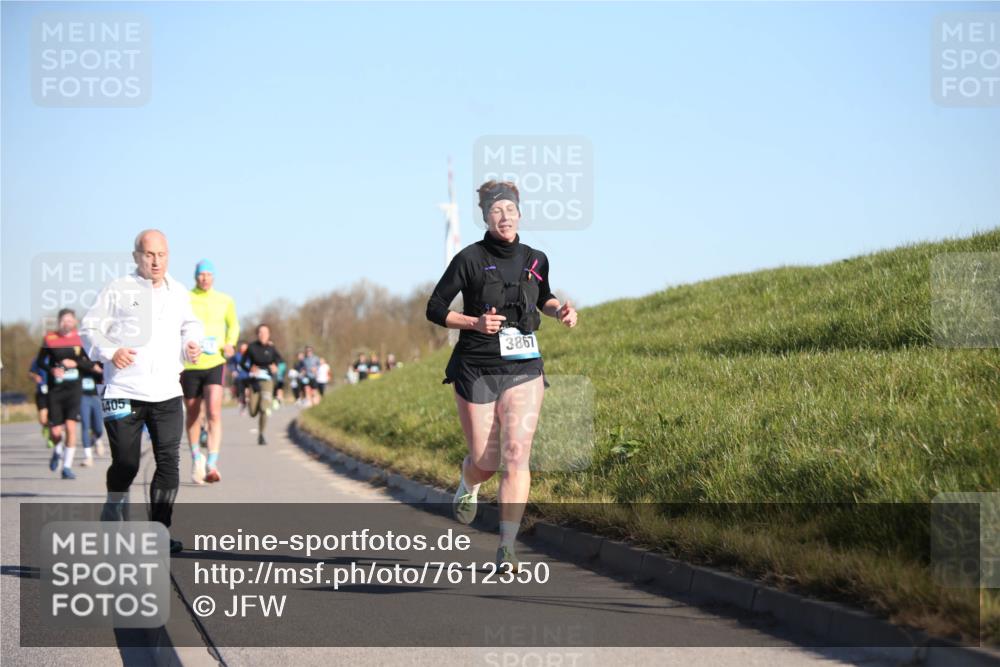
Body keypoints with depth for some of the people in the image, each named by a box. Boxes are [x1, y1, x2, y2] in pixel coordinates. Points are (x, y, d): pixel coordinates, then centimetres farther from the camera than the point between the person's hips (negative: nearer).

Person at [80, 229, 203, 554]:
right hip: (124, 393, -3)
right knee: (125, 463, 1)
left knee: (169, 461, -5)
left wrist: (192, 343, 7)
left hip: (167, 393, 4)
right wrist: (110, 352, -18)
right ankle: (111, 524, 24)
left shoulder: (179, 293, 13)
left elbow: (190, 325, 29)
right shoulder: (118, 289, -1)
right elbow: (90, 328, -1)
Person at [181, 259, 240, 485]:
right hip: (189, 365, 0)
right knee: (193, 415, 12)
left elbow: (233, 324, 22)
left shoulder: (225, 301, 5)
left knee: (214, 413, -16)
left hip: (215, 363, 0)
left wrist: (230, 343, 5)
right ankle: (196, 459, 34)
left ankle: (211, 465, -19)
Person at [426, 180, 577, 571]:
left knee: (516, 453, -15)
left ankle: (507, 549, -14)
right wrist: (476, 322, -17)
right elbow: (435, 309, -2)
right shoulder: (470, 259, -6)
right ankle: (467, 484, 43)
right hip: (476, 369, -2)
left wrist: (559, 310, 5)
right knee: (486, 461, 3)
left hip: (524, 369, 2)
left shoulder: (535, 260, 6)